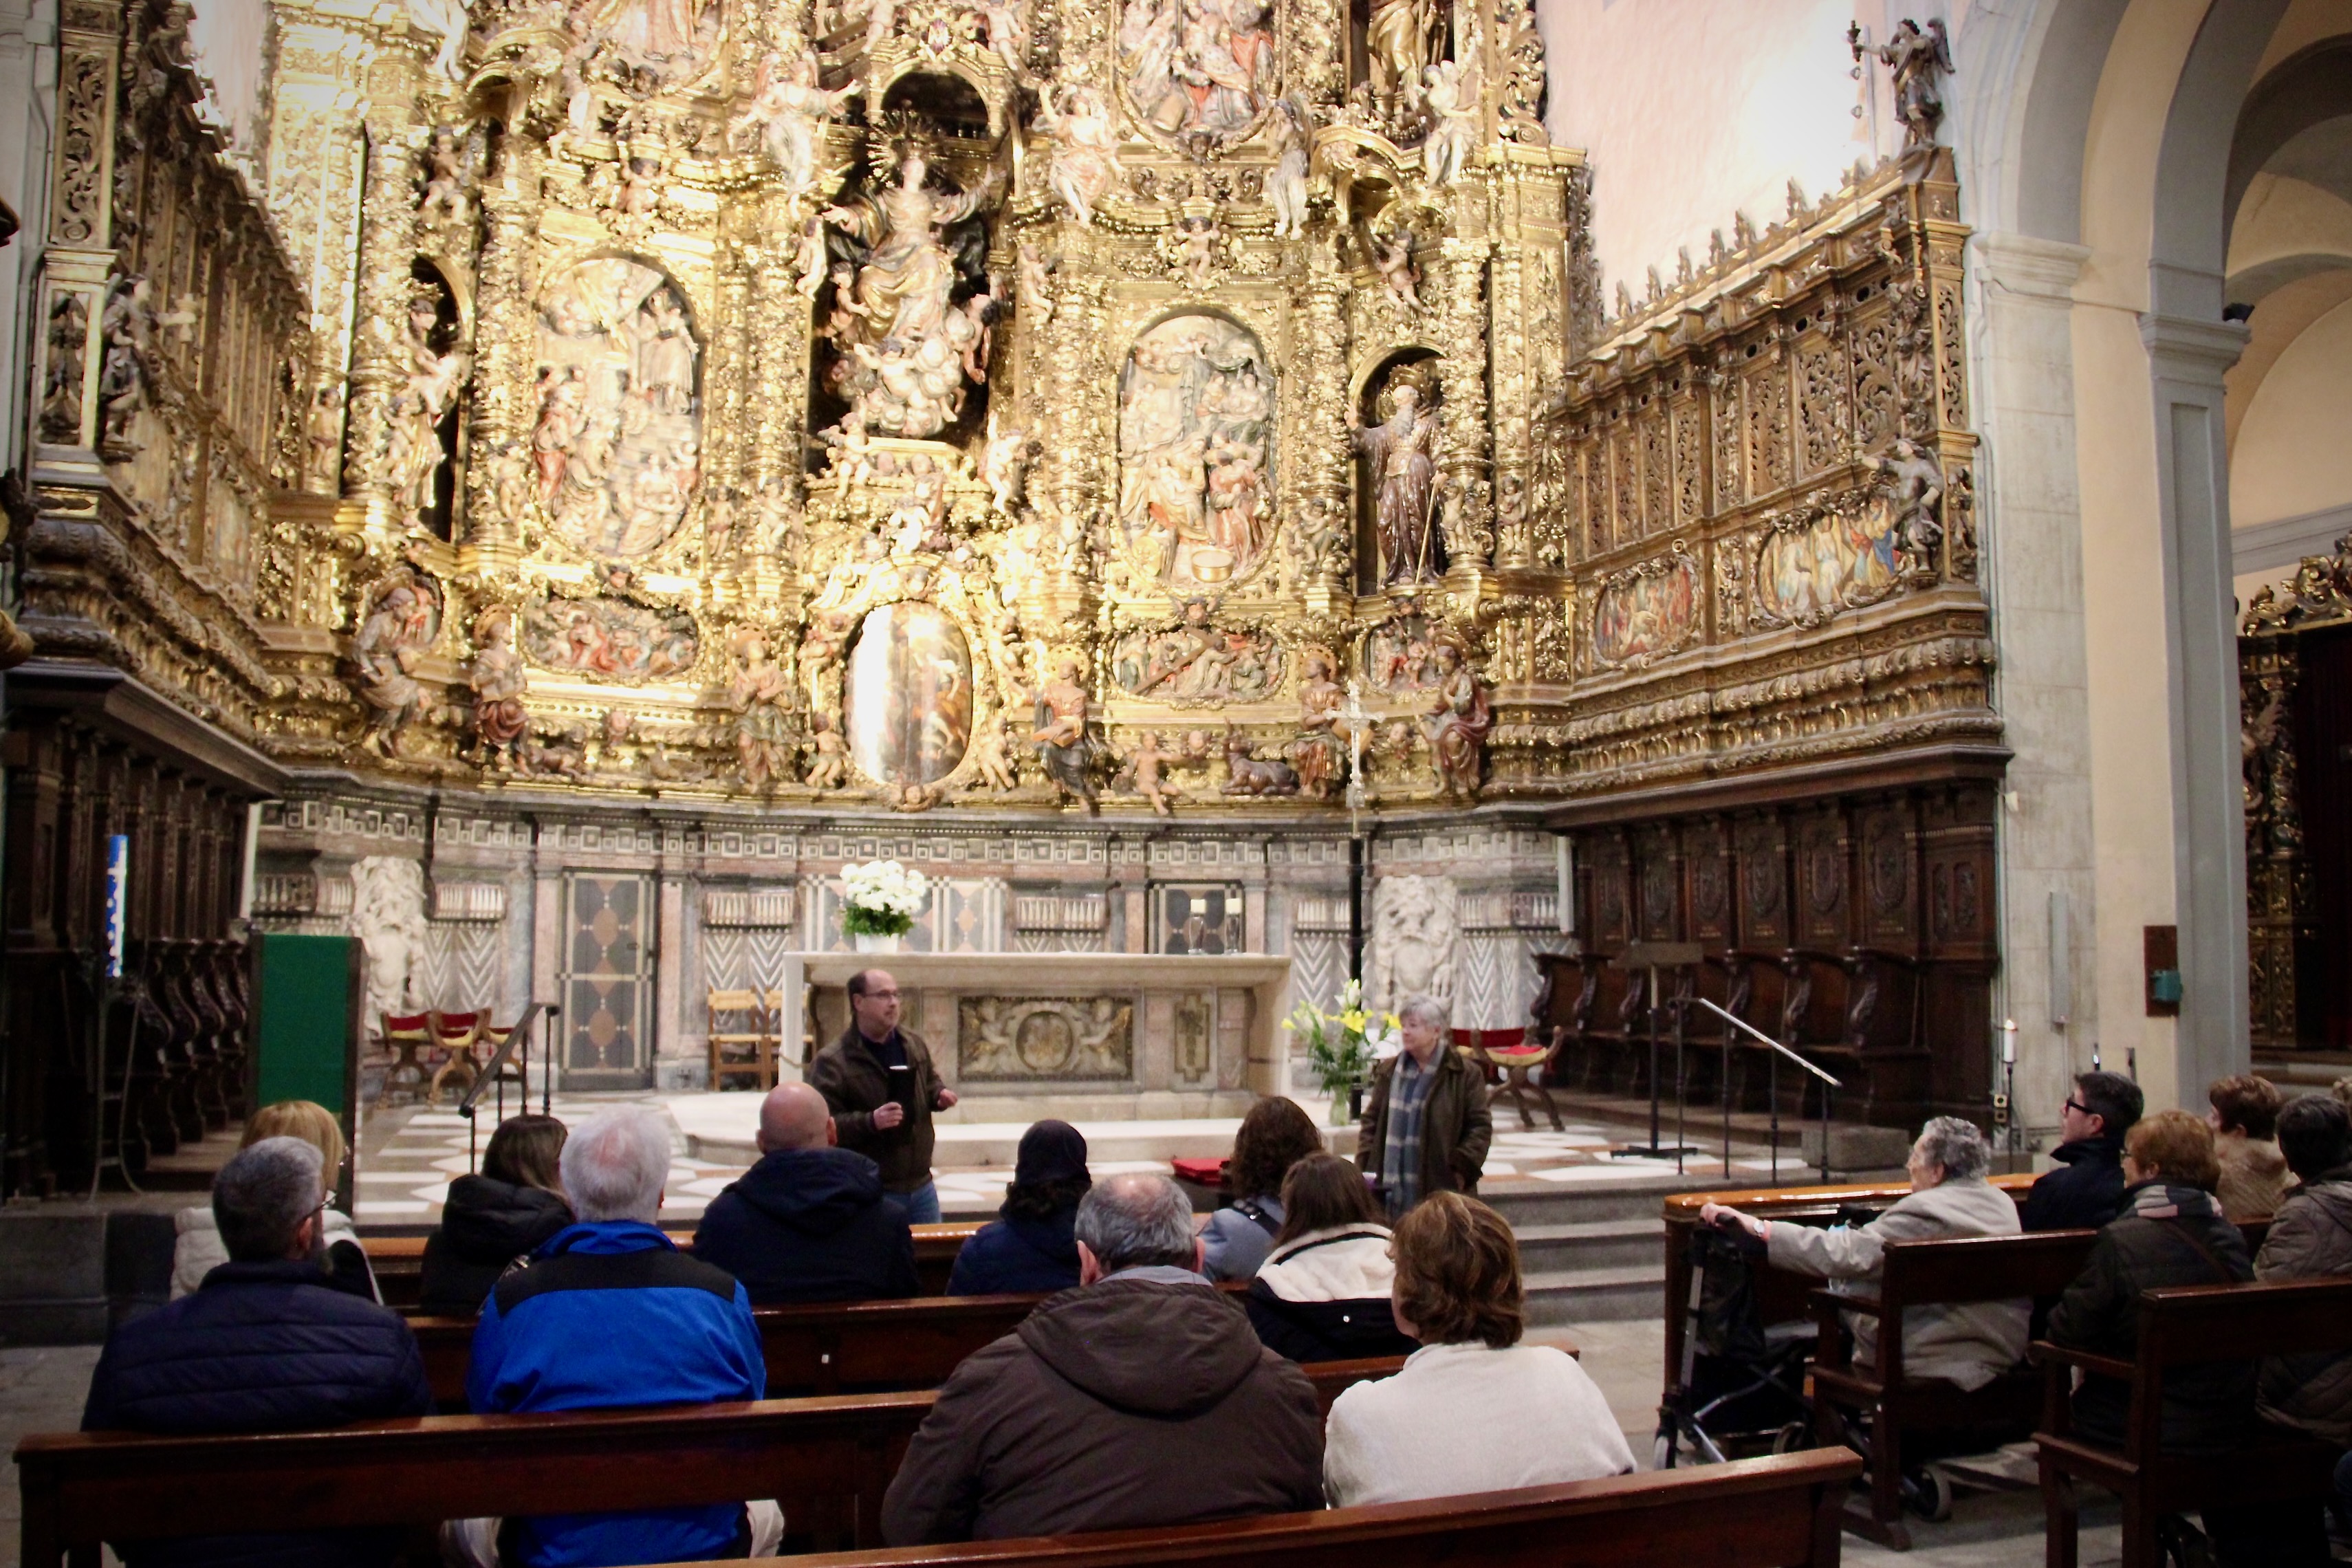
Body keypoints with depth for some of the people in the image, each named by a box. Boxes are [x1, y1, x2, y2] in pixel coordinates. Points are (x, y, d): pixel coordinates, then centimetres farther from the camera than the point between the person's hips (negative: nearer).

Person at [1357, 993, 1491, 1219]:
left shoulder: (1465, 1075, -1)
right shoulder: (1389, 1072, 11)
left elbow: (1481, 1126, -1)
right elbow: (1372, 1120, 14)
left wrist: (1463, 1168, -10)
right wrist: (1365, 1166, 3)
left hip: (1441, 1187, -3)